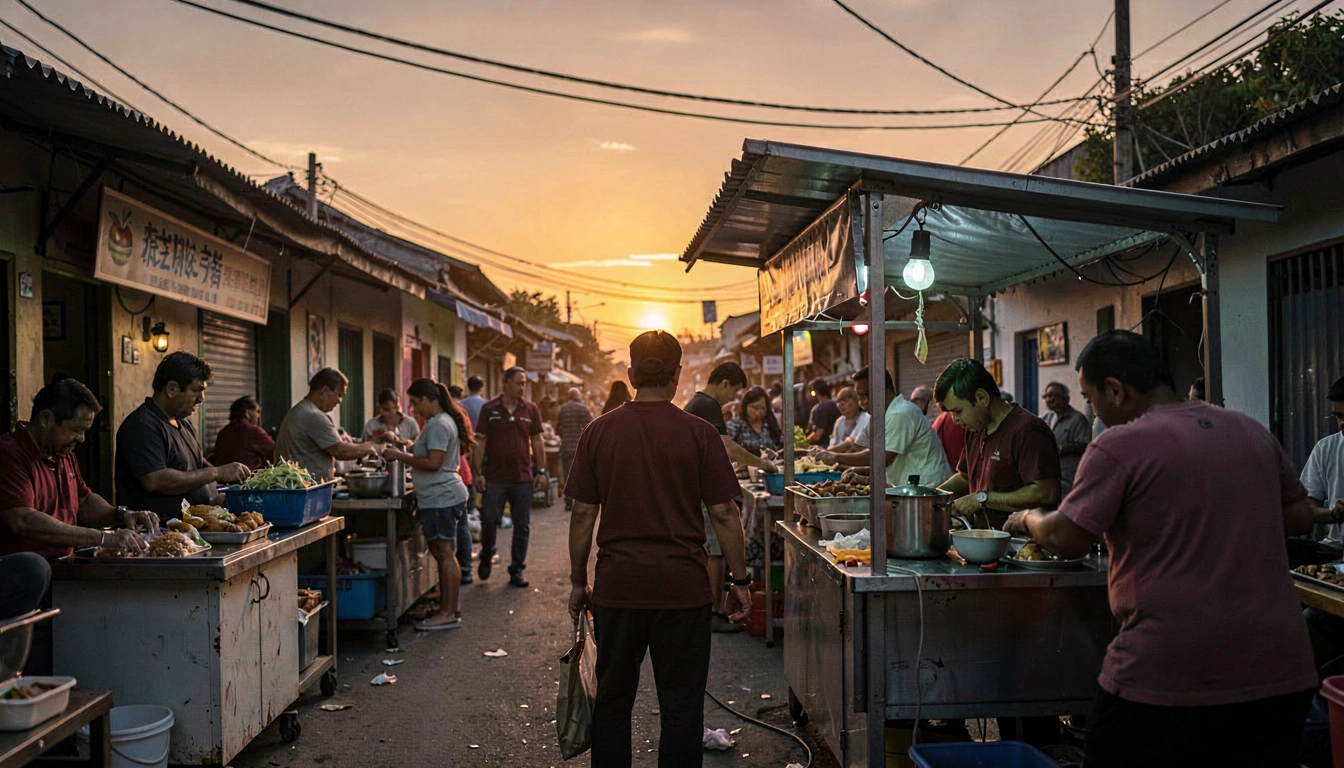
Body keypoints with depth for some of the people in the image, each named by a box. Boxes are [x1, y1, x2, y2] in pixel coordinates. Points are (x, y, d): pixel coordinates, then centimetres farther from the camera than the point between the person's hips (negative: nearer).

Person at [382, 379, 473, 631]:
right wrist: (404, 454, 14)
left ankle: (449, 613, -2)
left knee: (445, 553, -6)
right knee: (443, 553, 14)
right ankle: (447, 608, 21)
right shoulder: (443, 421, 18)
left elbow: (433, 463, -22)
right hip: (442, 496, 11)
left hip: (441, 497, -11)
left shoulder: (438, 425, -15)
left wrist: (400, 456, -13)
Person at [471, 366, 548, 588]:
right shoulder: (489, 409, 0)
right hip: (495, 478, -2)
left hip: (523, 478, 2)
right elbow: (480, 442, 1)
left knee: (522, 527, 5)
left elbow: (537, 442, 8)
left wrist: (540, 471, 3)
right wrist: (478, 473, -5)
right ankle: (486, 557, 27)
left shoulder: (530, 409, 5)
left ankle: (517, 571, 17)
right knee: (489, 521, -1)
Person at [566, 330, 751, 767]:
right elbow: (723, 514, -6)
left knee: (612, 701, 17)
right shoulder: (699, 434, -6)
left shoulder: (599, 432, -1)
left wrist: (578, 581, 11)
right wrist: (740, 579, 4)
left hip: (616, 587, 2)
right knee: (681, 706, 9)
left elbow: (583, 513, 1)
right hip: (682, 585, -2)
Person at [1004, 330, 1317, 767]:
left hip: (1168, 679, -6)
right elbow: (1300, 518, 18)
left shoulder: (1120, 445, -12)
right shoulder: (1253, 431, 8)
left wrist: (1030, 519, 9)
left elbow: (1066, 541, -10)